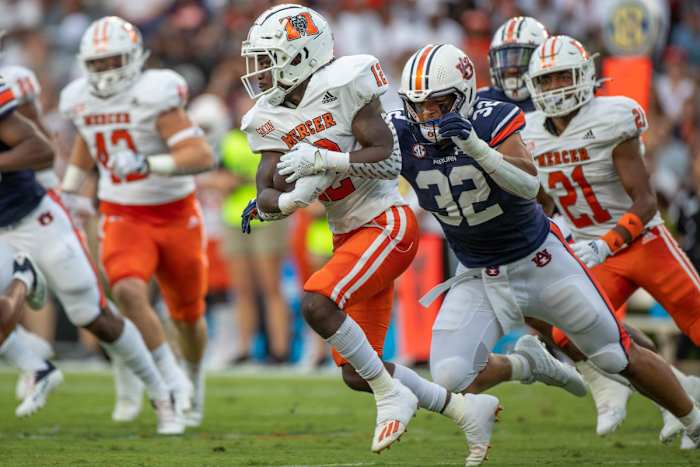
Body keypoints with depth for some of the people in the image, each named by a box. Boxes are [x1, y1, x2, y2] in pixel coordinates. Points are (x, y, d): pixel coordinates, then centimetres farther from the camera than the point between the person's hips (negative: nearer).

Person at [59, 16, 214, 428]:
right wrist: (68, 189, 20)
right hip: (124, 219, 3)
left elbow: (202, 156, -28)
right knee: (128, 292, -27)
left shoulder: (153, 96, -20)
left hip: (176, 215, -2)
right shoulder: (82, 100, -2)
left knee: (188, 314, 14)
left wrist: (147, 164, -39)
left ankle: (195, 378, 44)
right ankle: (173, 380, -15)